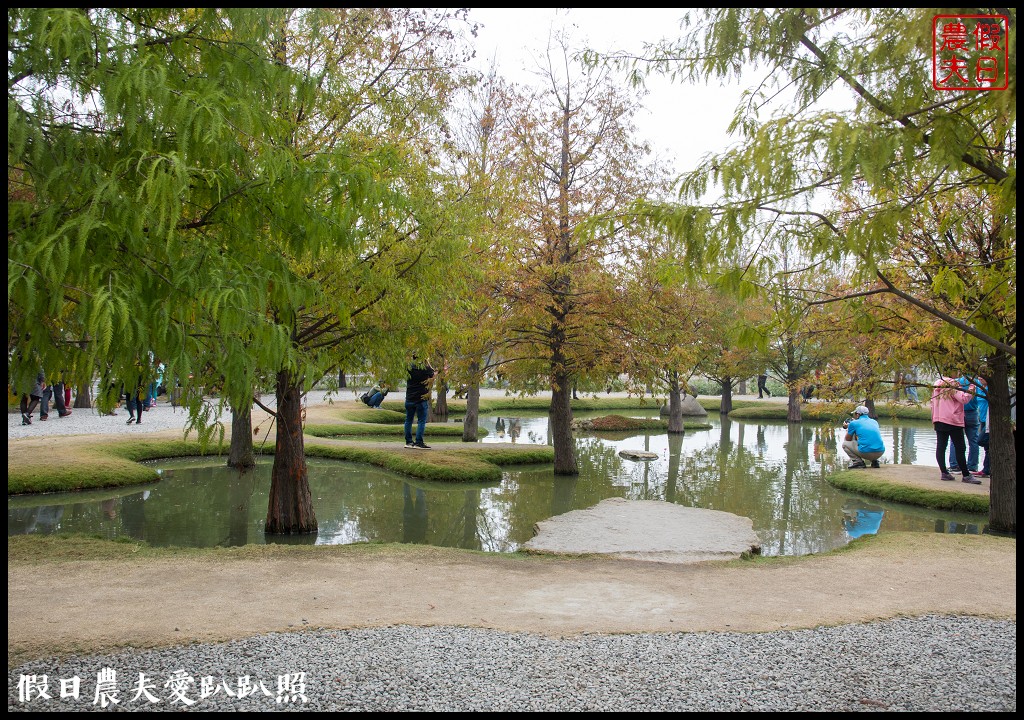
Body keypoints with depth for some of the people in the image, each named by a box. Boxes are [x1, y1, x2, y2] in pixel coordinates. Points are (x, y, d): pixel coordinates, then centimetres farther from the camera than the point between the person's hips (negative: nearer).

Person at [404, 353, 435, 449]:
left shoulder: (409, 367, -2)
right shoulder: (425, 368, -11)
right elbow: (433, 375, 6)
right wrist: (427, 362, 9)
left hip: (409, 398, 4)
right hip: (422, 398, -4)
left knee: (408, 420, 13)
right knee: (421, 421, 0)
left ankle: (408, 441, 17)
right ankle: (419, 442, -3)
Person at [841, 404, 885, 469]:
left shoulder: (853, 423, 3)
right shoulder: (875, 422, 19)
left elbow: (847, 440, 16)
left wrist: (848, 428, 34)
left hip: (866, 452, -5)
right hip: (881, 452, 5)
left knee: (845, 444, 17)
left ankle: (858, 461, 1)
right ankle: (874, 461, 15)